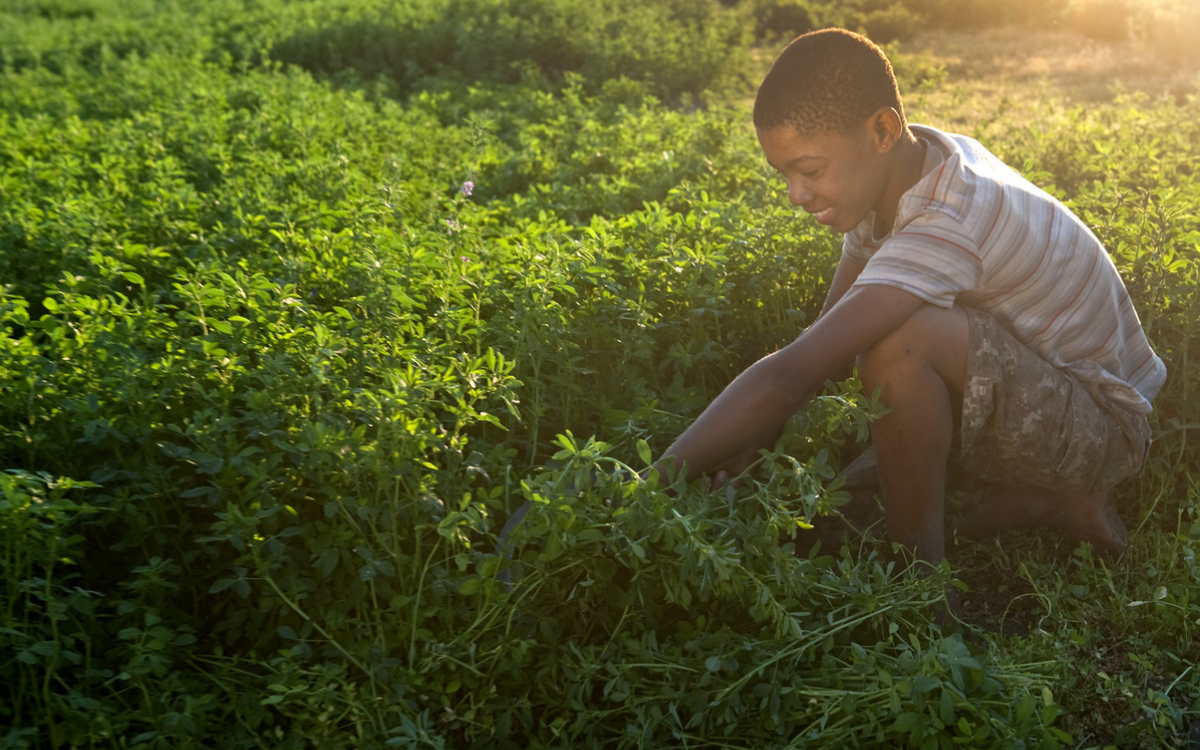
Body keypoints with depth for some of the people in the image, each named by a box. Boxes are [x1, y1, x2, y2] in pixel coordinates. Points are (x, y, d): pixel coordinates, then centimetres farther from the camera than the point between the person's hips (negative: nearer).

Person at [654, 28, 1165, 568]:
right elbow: (826, 326, 1)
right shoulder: (896, 169, -4)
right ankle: (1049, 501, 8)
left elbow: (787, 378, -40)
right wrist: (756, 438, -11)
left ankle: (918, 564, -14)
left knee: (897, 337, -31)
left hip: (1102, 427, -9)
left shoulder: (948, 227, -33)